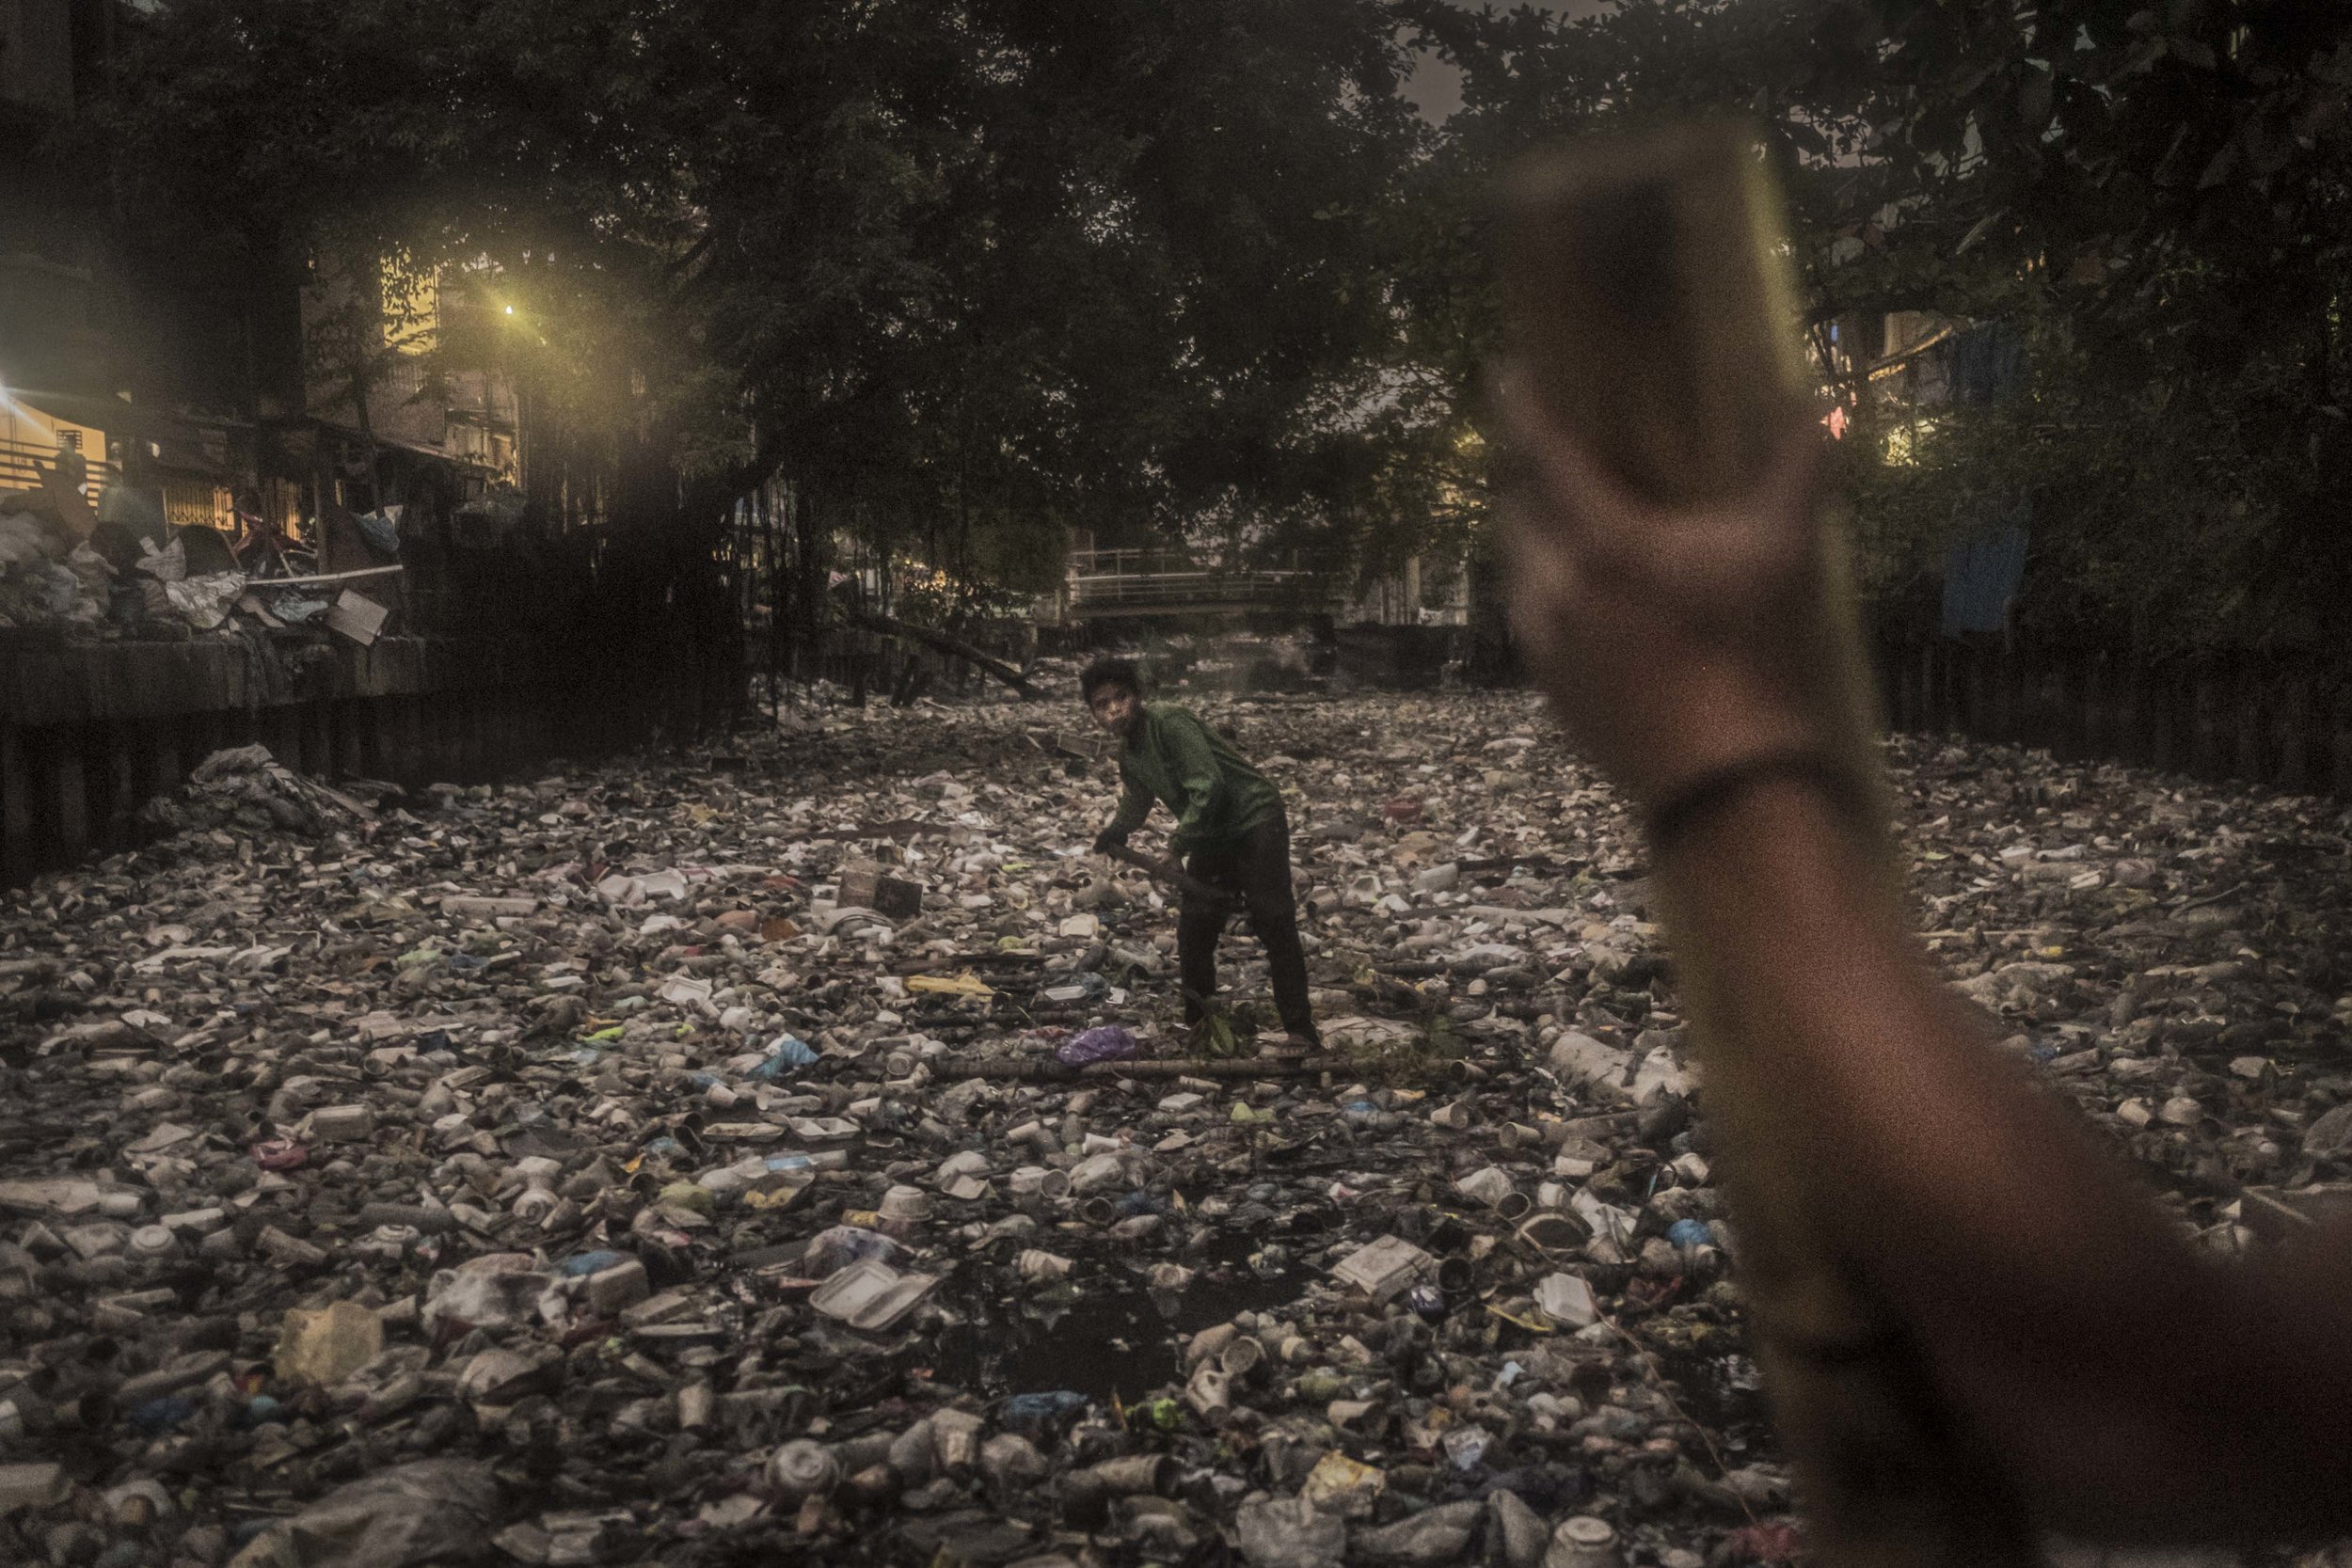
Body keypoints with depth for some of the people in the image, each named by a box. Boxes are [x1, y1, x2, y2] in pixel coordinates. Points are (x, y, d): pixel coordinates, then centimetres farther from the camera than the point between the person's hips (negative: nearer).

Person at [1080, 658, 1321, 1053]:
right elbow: (1136, 802, 24)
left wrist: (1181, 838, -18)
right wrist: (1113, 835, 4)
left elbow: (1209, 787, -26)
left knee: (1274, 926, -12)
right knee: (1193, 929, 9)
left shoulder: (1169, 722, -20)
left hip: (1254, 821, -9)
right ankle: (1197, 1021, 25)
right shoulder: (1129, 752, 9)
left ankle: (1301, 1031, -11)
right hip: (1211, 836, 9)